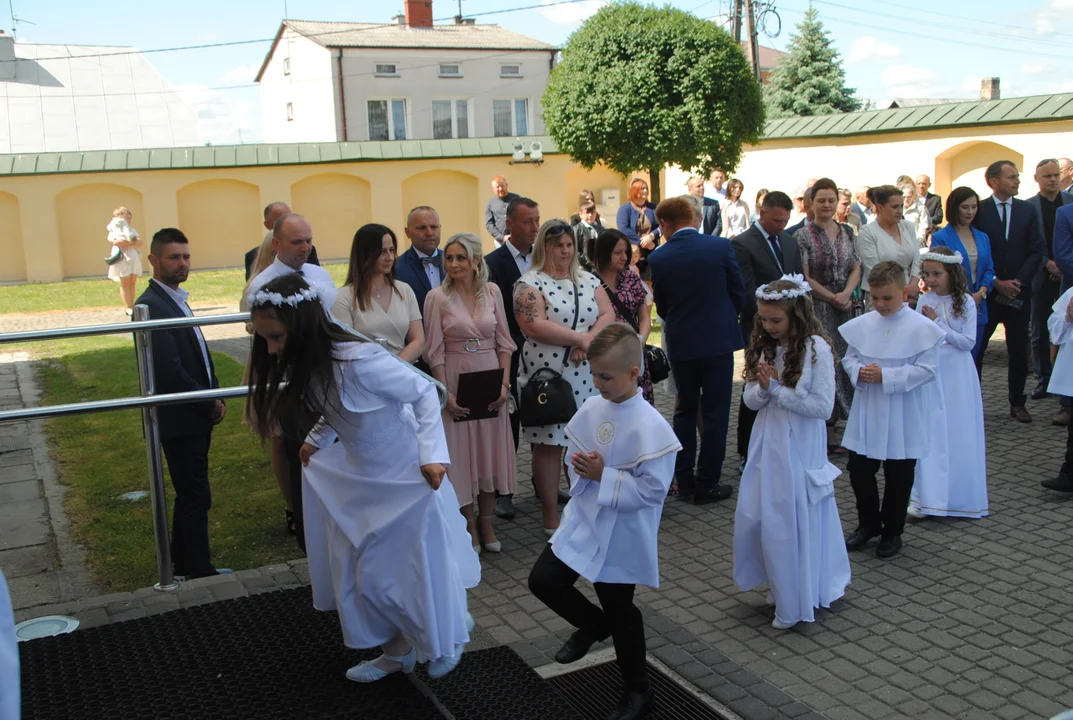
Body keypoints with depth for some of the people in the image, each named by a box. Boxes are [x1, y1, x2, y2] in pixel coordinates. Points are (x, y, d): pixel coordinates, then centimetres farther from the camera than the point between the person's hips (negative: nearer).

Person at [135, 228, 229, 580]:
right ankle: (197, 570, 10)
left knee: (191, 496, 16)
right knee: (196, 496, -1)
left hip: (196, 417, 9)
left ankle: (186, 568, 26)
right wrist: (210, 404, -13)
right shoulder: (151, 305, -17)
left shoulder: (176, 300, 13)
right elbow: (169, 370, -23)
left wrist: (214, 399, 1)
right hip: (180, 420, -9)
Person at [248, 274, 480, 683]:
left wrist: (431, 454, -25)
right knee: (364, 572, 13)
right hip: (359, 476, 7)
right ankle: (398, 652, 34)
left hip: (407, 477, -7)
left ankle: (448, 640, 36)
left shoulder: (360, 361, -33)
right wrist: (316, 439, 2)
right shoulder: (308, 365, -9)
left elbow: (424, 393, -22)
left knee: (419, 568, 9)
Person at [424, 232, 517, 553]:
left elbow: (504, 341, 5)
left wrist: (505, 383, -4)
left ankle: (486, 521, 24)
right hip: (455, 381, -2)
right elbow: (435, 350, -6)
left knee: (491, 450, 9)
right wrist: (445, 394, -12)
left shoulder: (492, 292, 2)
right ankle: (469, 524, 19)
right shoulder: (437, 297, -5)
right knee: (460, 451, 5)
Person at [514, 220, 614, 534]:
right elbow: (534, 326, -17)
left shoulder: (588, 279, 13)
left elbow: (608, 315, 3)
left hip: (587, 376, 5)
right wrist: (580, 337, -15)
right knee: (549, 444, 1)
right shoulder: (529, 284, -4)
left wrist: (588, 341, -15)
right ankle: (551, 517, 12)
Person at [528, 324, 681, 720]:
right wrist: (578, 465, -11)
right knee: (543, 581, 6)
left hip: (621, 535, -6)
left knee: (619, 613, 9)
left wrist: (603, 475, -24)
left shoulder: (650, 427, -23)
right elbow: (574, 451, 12)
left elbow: (652, 490, -23)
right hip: (582, 520, 6)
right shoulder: (592, 408, -3)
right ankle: (592, 625, 36)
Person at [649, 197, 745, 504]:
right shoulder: (721, 246, -8)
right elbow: (739, 293, 0)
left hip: (680, 343, 2)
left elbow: (661, 306, 4)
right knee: (715, 413, 5)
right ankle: (706, 484, 9)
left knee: (685, 409, 17)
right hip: (718, 340, -2)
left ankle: (684, 478, 20)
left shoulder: (658, 258, -5)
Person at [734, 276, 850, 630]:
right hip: (767, 444, 6)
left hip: (800, 448, -6)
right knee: (751, 518, 10)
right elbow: (751, 399, 7)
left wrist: (777, 389, -17)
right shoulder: (765, 346, 5)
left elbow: (823, 406, -16)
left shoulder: (816, 348, -13)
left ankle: (794, 605, 20)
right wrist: (763, 388, -15)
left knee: (793, 524, 3)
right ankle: (779, 583, 32)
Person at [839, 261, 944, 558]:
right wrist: (858, 371, -13)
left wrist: (886, 376, -21)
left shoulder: (921, 328, -12)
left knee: (898, 476, 10)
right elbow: (848, 357, 10)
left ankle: (892, 532, 27)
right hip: (867, 413, 4)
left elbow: (927, 369, -15)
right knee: (859, 469, 9)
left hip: (902, 419, -4)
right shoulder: (861, 325, 0)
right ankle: (868, 523, 31)